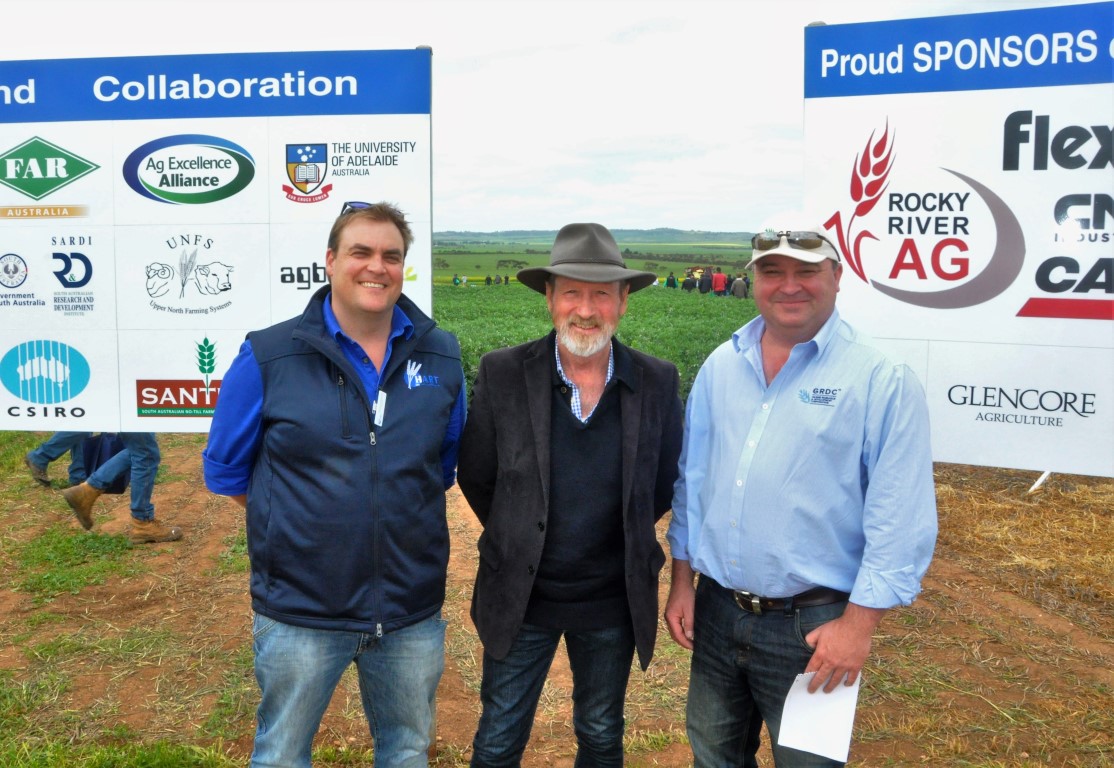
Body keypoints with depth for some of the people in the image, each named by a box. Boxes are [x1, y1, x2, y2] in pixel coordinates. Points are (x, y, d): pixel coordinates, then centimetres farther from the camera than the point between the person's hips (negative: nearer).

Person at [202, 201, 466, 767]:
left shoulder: (441, 357, 0)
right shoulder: (268, 357, -8)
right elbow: (225, 471, 2)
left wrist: (397, 514, 7)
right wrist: (300, 520, 2)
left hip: (413, 613, 3)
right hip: (300, 612, -2)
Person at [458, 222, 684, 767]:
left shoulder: (657, 383, -9)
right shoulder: (502, 374, -13)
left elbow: (666, 484, 4)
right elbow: (475, 477, -1)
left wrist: (621, 537, 5)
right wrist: (523, 540, 6)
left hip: (614, 601, 1)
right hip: (519, 596, -1)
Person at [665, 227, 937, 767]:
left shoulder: (883, 382, -12)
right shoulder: (720, 367, 3)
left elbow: (900, 521, -14)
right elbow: (691, 479, 8)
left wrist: (858, 623, -15)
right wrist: (682, 579, 7)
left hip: (812, 626, -4)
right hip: (715, 612, 5)